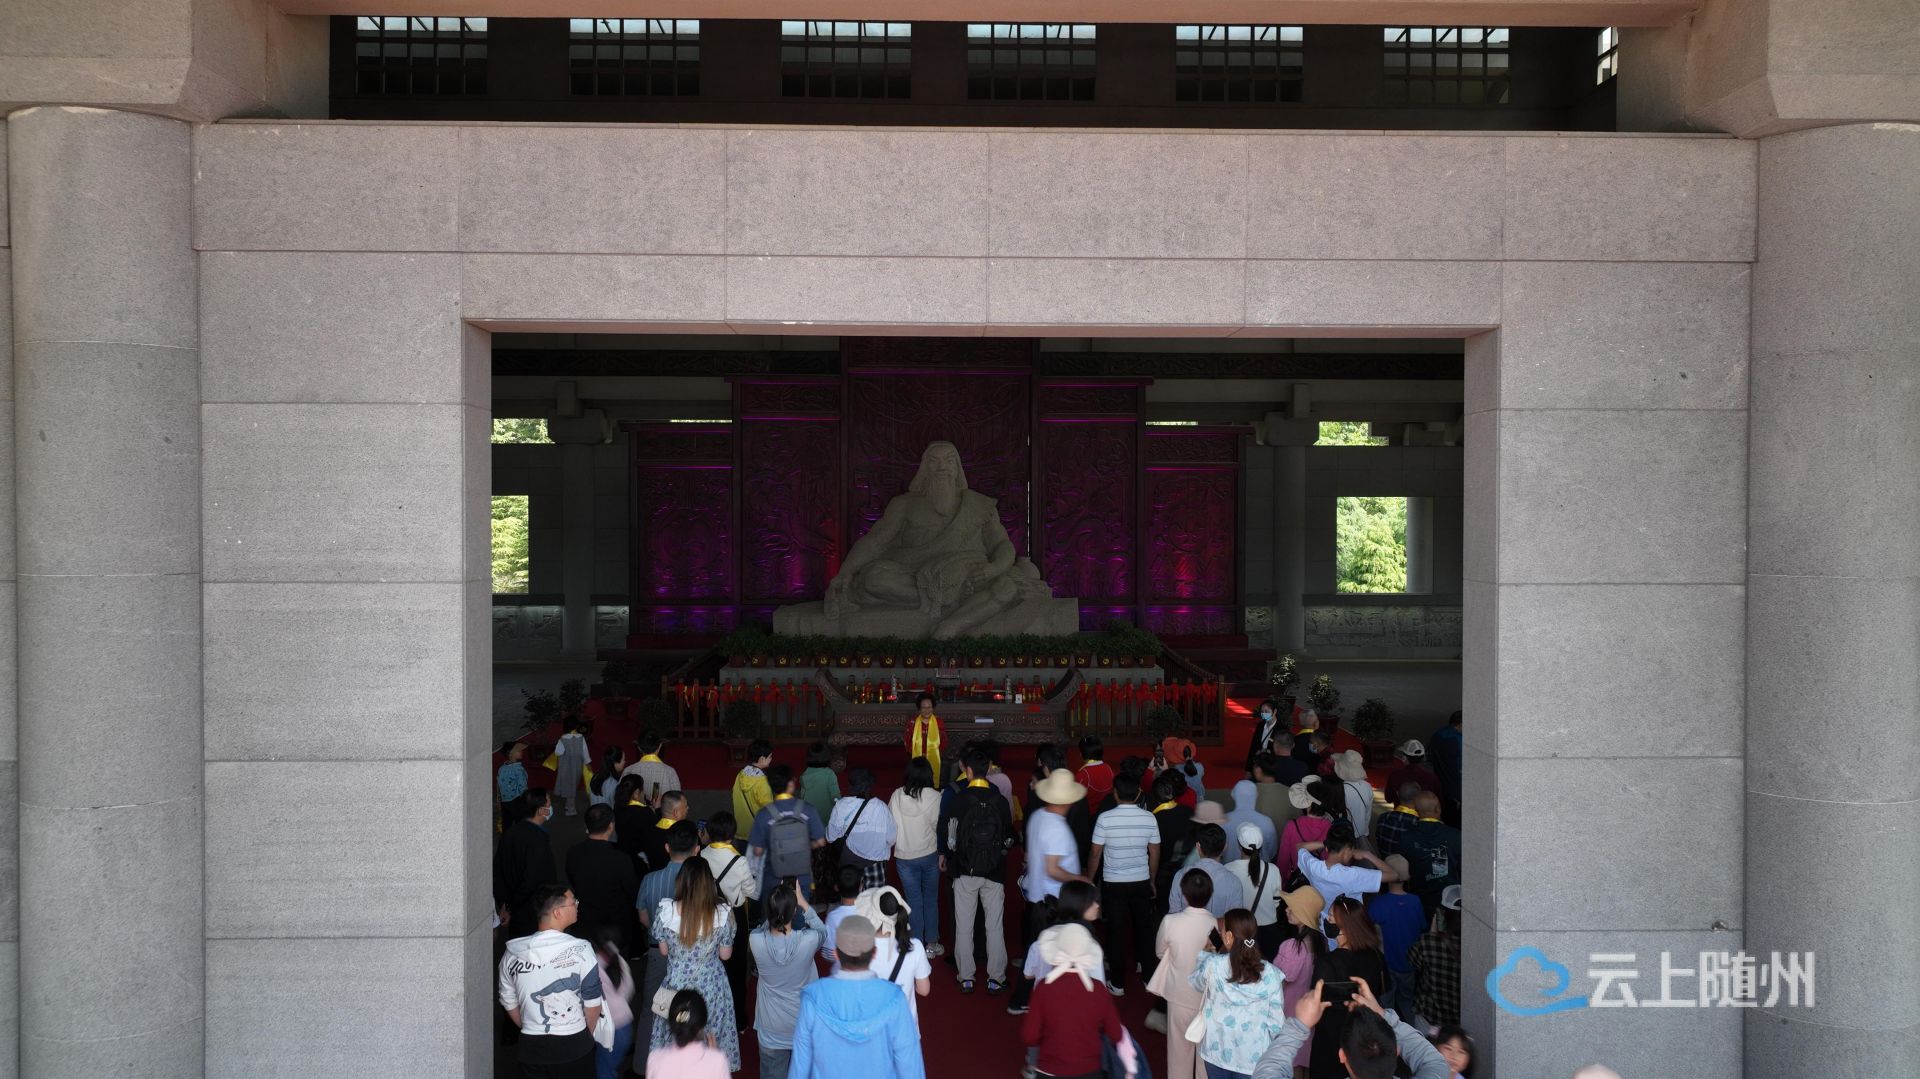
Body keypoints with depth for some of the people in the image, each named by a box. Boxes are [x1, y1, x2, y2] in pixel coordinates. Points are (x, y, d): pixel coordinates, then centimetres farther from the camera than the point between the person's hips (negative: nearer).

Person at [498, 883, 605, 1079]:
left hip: (532, 1048, 3)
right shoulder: (580, 951, -14)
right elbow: (593, 1003, -8)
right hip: (573, 1046, -3)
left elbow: (510, 1004, 7)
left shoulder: (511, 955, -3)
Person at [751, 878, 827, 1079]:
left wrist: (778, 899, -2)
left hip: (771, 1028, 1)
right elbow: (822, 931, -1)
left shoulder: (756, 941, -24)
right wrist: (802, 901, -1)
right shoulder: (808, 940, -27)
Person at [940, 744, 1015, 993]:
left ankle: (966, 977, 15)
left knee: (964, 926, 10)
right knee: (995, 926, 9)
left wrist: (944, 855, 14)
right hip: (994, 871, 1)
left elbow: (945, 834, -5)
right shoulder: (1000, 801, -7)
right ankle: (995, 978, 13)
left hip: (965, 871, -1)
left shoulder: (956, 800, -12)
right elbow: (1009, 837, 1)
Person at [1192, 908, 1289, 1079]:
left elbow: (1197, 983, 6)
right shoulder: (1270, 973, -17)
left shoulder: (1213, 965, -17)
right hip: (1253, 1057, -1)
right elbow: (1276, 1018, -10)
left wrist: (1205, 955, 21)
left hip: (1217, 1052, 1)